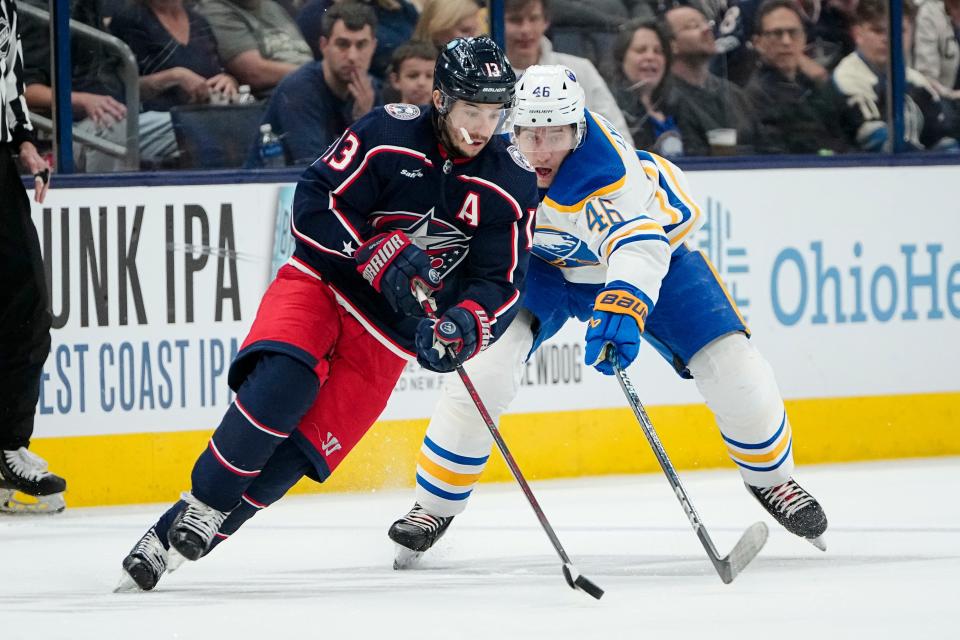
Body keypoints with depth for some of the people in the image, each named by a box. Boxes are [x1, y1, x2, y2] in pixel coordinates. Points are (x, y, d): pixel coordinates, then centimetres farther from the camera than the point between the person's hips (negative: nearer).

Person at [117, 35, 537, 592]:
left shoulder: (513, 185, -3)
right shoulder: (388, 133, -11)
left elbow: (502, 283, -3)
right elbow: (315, 206, -14)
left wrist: (464, 327, -24)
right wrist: (382, 257, -26)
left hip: (390, 330, 2)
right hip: (323, 281, -2)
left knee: (300, 450, -11)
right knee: (282, 381, -32)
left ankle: (179, 539, -4)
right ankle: (202, 503, -18)